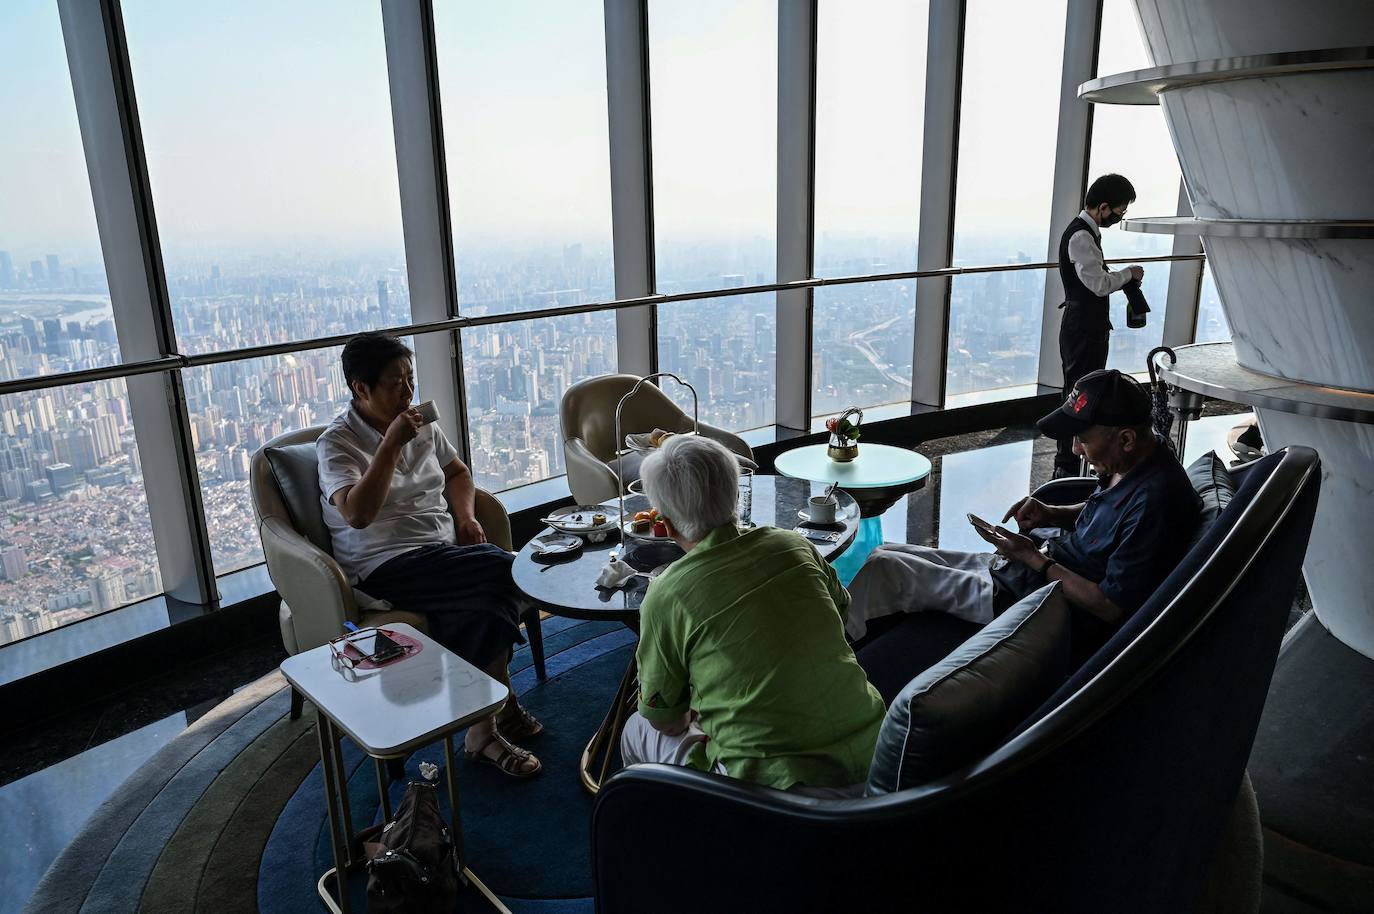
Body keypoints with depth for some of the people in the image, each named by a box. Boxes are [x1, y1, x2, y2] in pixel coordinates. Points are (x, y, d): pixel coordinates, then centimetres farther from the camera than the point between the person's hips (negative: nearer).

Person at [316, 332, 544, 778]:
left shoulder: (423, 425, 13)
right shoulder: (337, 443, -6)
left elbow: (457, 472, 28)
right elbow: (357, 514, -21)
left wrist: (465, 515, 7)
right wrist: (391, 444, -21)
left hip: (445, 547, 6)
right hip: (387, 566, -6)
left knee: (482, 604, -28)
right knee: (503, 572, -28)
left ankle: (484, 724, -12)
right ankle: (498, 705, -12)